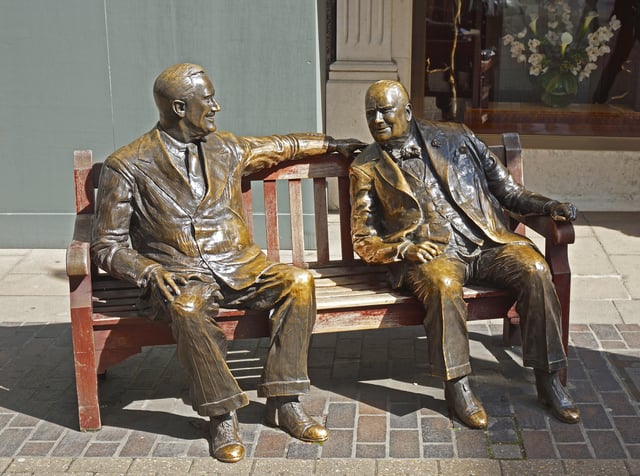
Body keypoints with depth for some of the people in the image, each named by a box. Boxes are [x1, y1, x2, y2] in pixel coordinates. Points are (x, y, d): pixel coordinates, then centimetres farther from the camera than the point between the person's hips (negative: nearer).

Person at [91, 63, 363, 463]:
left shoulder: (227, 149, 11)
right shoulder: (128, 166, -3)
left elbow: (280, 146, 30)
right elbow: (107, 245, -2)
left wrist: (329, 143, 38)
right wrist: (150, 272, -21)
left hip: (240, 266, 4)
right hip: (178, 275, -4)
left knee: (298, 281, -23)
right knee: (186, 307, -39)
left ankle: (284, 402, -17)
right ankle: (222, 415, -22)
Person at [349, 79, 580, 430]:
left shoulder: (456, 138, 16)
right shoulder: (366, 169, 12)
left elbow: (508, 190, 19)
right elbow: (364, 241, 10)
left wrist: (547, 206, 1)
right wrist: (403, 249, -10)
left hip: (486, 240, 2)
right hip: (429, 253, -2)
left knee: (535, 270, -25)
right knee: (442, 284, -36)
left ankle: (547, 378, -14)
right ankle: (457, 385, -22)